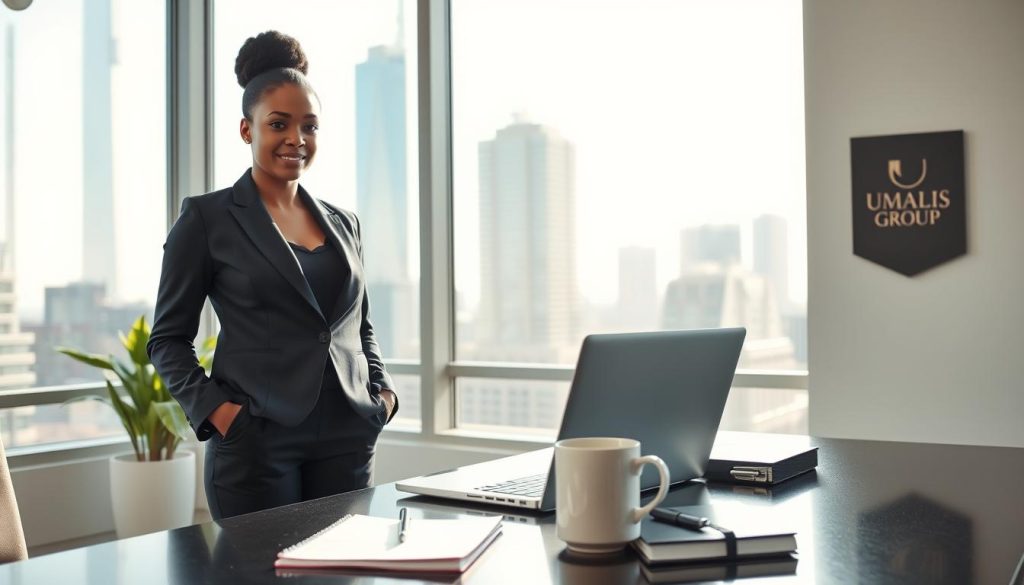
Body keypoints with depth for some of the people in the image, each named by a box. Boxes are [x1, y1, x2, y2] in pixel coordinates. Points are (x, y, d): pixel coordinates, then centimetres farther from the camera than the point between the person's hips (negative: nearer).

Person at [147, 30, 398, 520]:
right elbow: (168, 338, 2)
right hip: (256, 440, -4)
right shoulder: (207, 218, 0)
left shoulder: (343, 223, 14)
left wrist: (383, 391, 7)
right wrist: (215, 409, -12)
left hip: (348, 439, 4)